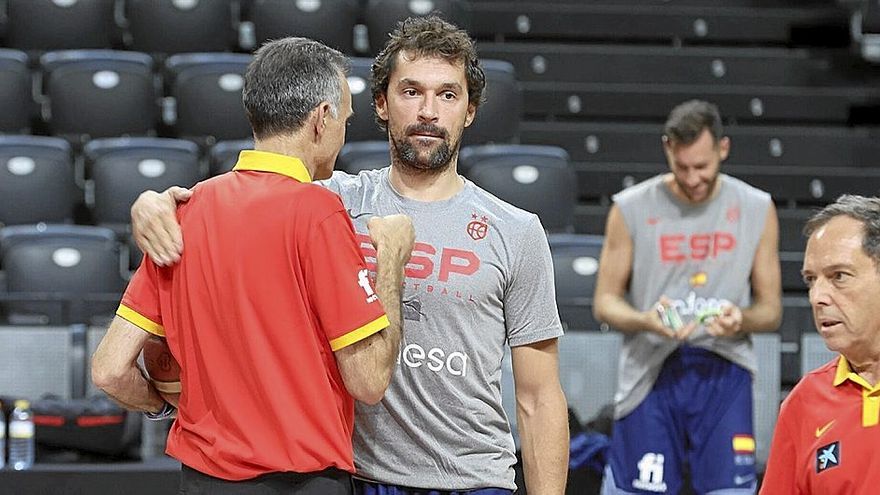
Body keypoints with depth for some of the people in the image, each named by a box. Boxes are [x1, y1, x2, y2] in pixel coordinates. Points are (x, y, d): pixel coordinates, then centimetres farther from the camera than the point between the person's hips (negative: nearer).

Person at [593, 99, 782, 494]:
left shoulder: (757, 210, 5)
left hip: (725, 372, 1)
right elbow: (605, 301, 4)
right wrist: (646, 321, -18)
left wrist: (741, 319, -15)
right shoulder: (631, 209, 1)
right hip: (651, 371, -1)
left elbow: (771, 309, 9)